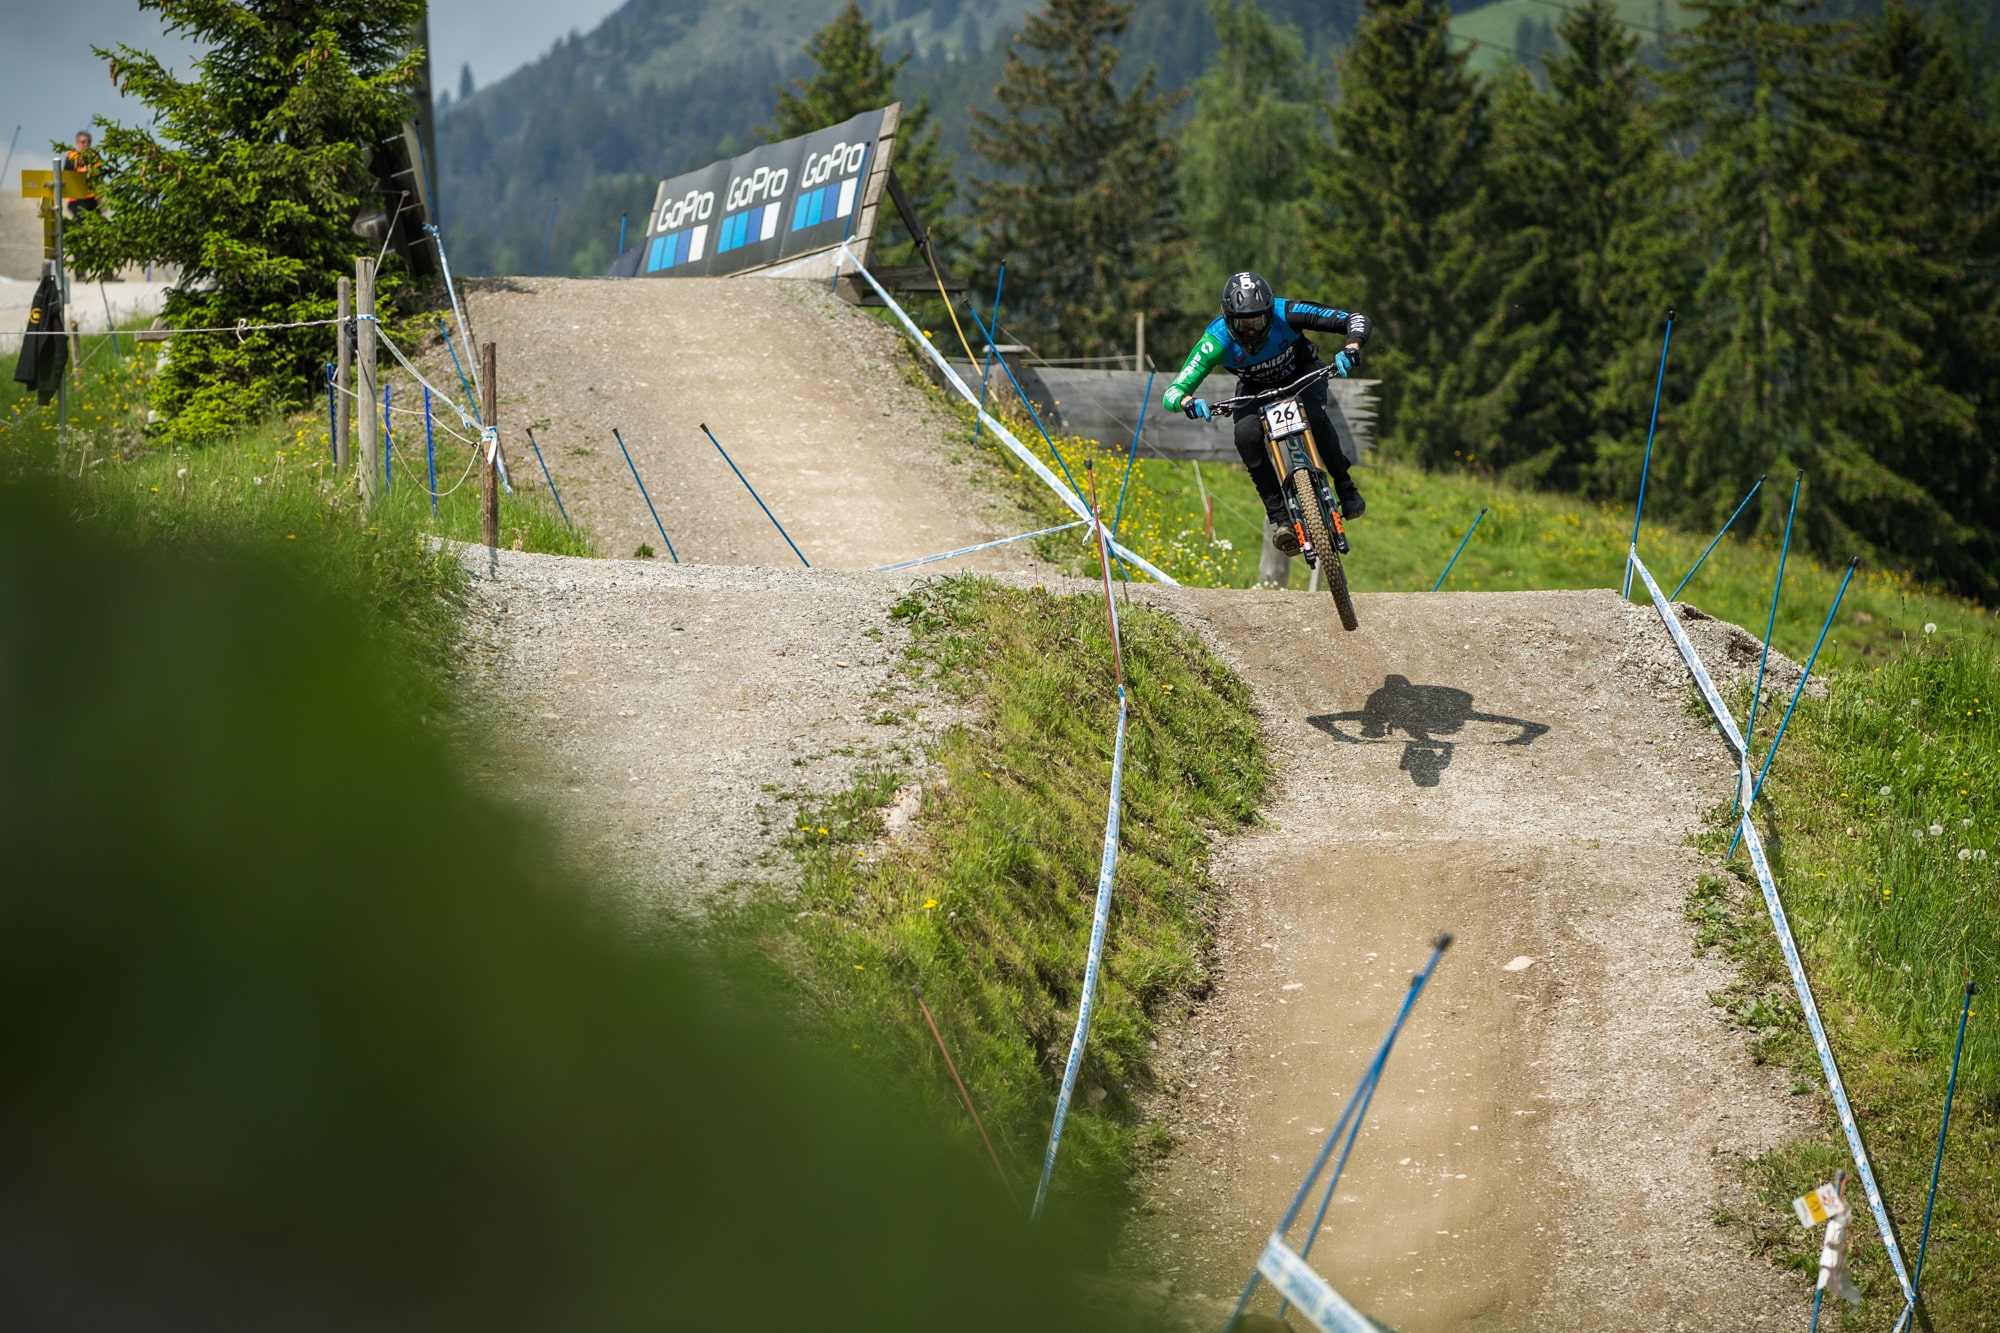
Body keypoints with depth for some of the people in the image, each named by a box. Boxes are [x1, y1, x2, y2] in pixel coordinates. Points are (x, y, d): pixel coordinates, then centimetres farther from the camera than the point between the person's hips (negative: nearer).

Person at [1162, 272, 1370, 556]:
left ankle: (1344, 484, -6)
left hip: (1301, 372, -1)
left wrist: (1352, 347, -54)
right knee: (1246, 435, -30)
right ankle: (1279, 516, -22)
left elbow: (1355, 319, -33)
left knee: (1315, 419, -32)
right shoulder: (1217, 340, -34)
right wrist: (1187, 402, -58)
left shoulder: (1286, 314, -36)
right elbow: (1171, 394, -35)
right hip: (1256, 385, 1)